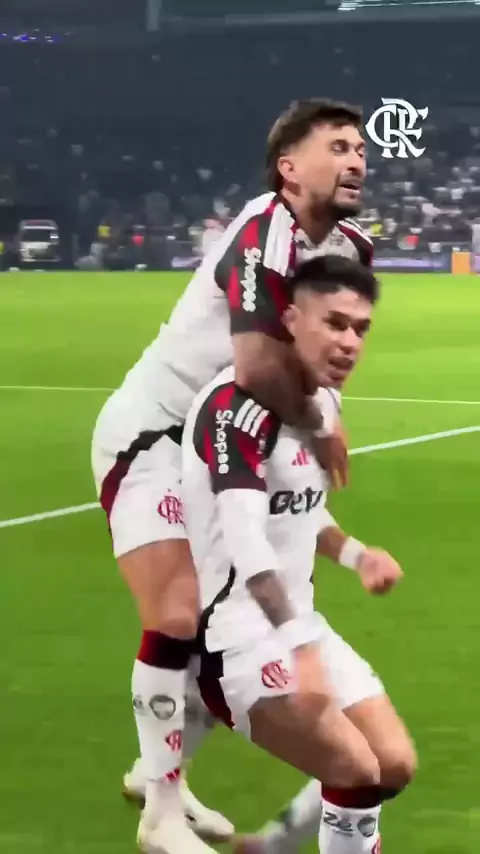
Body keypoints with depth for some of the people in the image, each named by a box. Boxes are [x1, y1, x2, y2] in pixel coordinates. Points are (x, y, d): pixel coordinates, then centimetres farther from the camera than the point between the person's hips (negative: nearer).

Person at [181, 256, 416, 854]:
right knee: (356, 769, -20)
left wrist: (354, 554, 5)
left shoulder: (322, 400, 9)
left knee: (394, 765, 10)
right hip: (236, 632, -10)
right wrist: (300, 644, -42)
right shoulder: (239, 404, -21)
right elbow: (245, 541, -33)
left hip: (296, 623, 10)